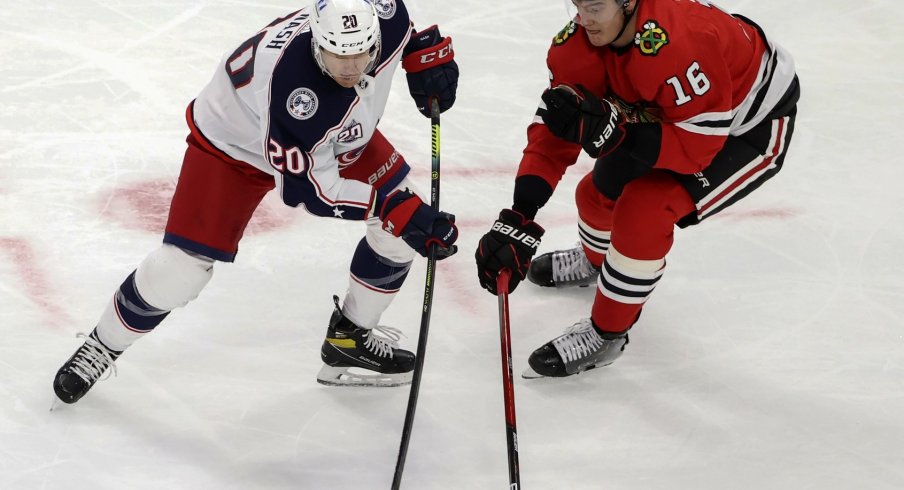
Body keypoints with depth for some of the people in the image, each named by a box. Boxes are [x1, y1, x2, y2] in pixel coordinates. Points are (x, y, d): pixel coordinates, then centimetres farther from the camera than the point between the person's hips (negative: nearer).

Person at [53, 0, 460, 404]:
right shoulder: (291, 83, -44)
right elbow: (307, 187, -35)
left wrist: (426, 49, -10)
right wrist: (394, 207, -38)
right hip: (233, 143, -6)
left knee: (403, 222, 1)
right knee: (182, 265, -10)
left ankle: (349, 340, 20)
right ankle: (102, 346, 18)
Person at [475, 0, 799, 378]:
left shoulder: (678, 43, -41)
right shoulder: (581, 40, -19)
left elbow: (698, 146, -34)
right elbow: (553, 129, -16)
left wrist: (613, 134, -43)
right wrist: (518, 219, -25)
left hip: (752, 127, -7)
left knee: (644, 210, -22)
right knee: (599, 192, 11)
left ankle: (606, 334, -2)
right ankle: (597, 262, 48)